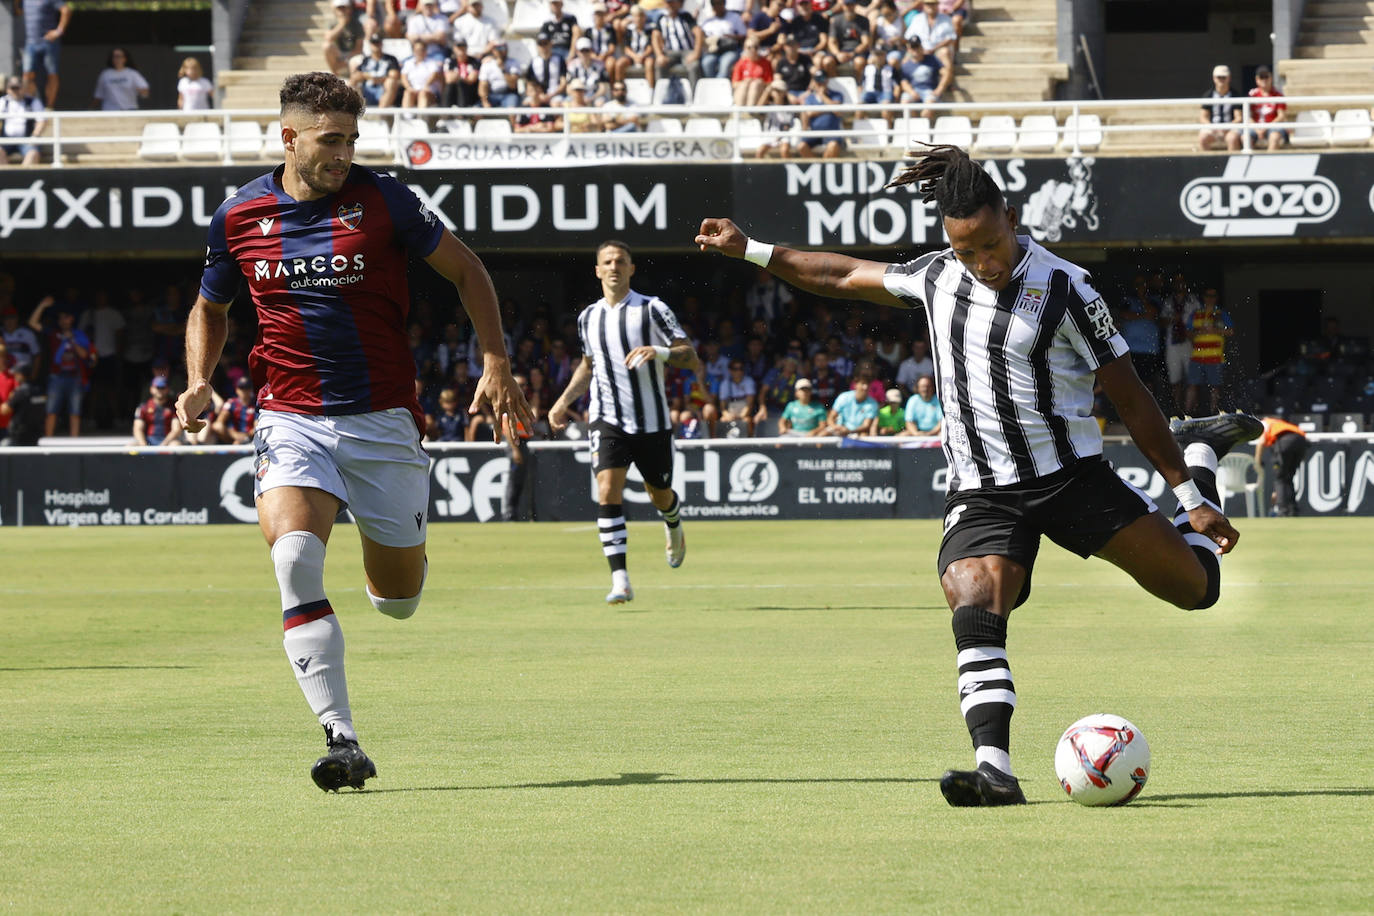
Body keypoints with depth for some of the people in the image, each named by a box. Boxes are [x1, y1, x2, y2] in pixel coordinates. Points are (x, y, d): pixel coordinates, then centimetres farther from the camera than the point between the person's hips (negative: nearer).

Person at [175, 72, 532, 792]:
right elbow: (210, 308, 19)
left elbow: (465, 269, 7)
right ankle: (341, 742, -28)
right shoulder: (239, 217, 1)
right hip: (292, 420, 0)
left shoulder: (381, 199, -4)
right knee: (293, 554, -27)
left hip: (383, 420, 0)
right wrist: (198, 382, 2)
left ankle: (391, 550, 47)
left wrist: (496, 364, -1)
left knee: (398, 597, 6)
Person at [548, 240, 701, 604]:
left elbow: (689, 354, -9)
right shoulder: (588, 318, 9)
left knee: (659, 495, 12)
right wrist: (564, 401, 19)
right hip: (607, 420, 2)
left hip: (652, 421, -2)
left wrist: (659, 351, -28)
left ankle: (674, 525, 52)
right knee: (608, 491, -18)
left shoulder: (652, 309, -4)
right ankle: (620, 580, -22)